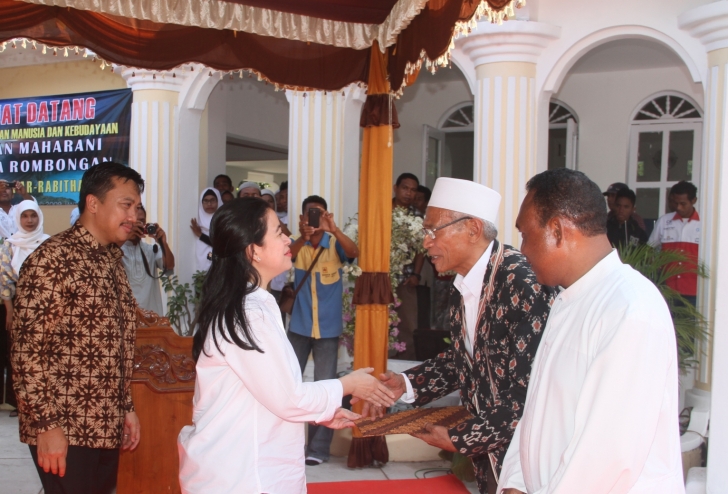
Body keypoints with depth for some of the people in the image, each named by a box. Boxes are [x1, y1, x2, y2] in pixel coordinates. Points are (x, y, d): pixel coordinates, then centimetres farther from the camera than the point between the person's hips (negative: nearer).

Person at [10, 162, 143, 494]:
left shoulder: (112, 261, 13)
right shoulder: (52, 258, -12)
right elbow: (27, 347, -17)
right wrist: (46, 424, -19)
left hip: (107, 427, 8)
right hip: (63, 430, -8)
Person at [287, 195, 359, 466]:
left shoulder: (335, 244, -5)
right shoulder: (297, 244, -2)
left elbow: (354, 253, -25)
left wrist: (334, 229, -42)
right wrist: (303, 238, -43)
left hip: (328, 327, -1)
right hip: (299, 326, 2)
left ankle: (318, 447, 10)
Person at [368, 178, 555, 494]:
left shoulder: (523, 282, -22)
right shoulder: (462, 290, 4)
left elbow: (532, 390, -25)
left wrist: (461, 440, -18)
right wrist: (406, 384, 3)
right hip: (488, 456, 7)